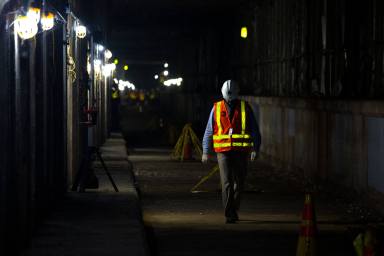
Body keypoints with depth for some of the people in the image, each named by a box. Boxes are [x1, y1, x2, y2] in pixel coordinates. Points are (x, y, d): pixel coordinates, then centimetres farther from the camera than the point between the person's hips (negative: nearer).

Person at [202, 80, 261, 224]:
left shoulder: (245, 108, 4)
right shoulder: (216, 108, 4)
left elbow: (254, 130, 4)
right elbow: (209, 131, 9)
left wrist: (255, 148, -7)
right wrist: (206, 151, 5)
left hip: (241, 152, 1)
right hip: (223, 151, -1)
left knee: (239, 183, 7)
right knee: (227, 183, -10)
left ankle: (234, 210, 26)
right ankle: (229, 216, -10)